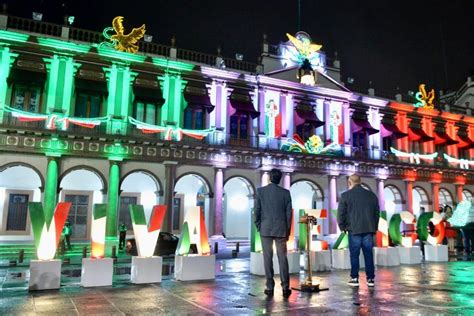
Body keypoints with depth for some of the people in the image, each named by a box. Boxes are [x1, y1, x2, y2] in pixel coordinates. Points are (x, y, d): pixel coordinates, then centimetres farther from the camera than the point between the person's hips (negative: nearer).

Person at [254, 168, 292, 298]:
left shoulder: (261, 191, -2)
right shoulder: (285, 192, 0)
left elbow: (257, 211, -2)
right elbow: (289, 213, 1)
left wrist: (258, 226, 10)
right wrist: (287, 231, 10)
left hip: (265, 229, -1)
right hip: (281, 229, 1)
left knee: (268, 258, 4)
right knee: (282, 258, 6)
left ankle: (269, 287, 7)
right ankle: (285, 287, 6)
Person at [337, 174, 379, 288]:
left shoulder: (345, 195, -3)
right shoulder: (371, 195, 11)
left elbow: (341, 213, -4)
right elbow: (377, 213, 15)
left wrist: (342, 227, 9)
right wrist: (374, 228, 21)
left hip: (354, 230, -3)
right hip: (369, 230, 4)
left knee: (354, 255, 3)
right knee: (369, 254, 8)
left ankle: (354, 278, 7)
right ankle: (370, 278, 12)